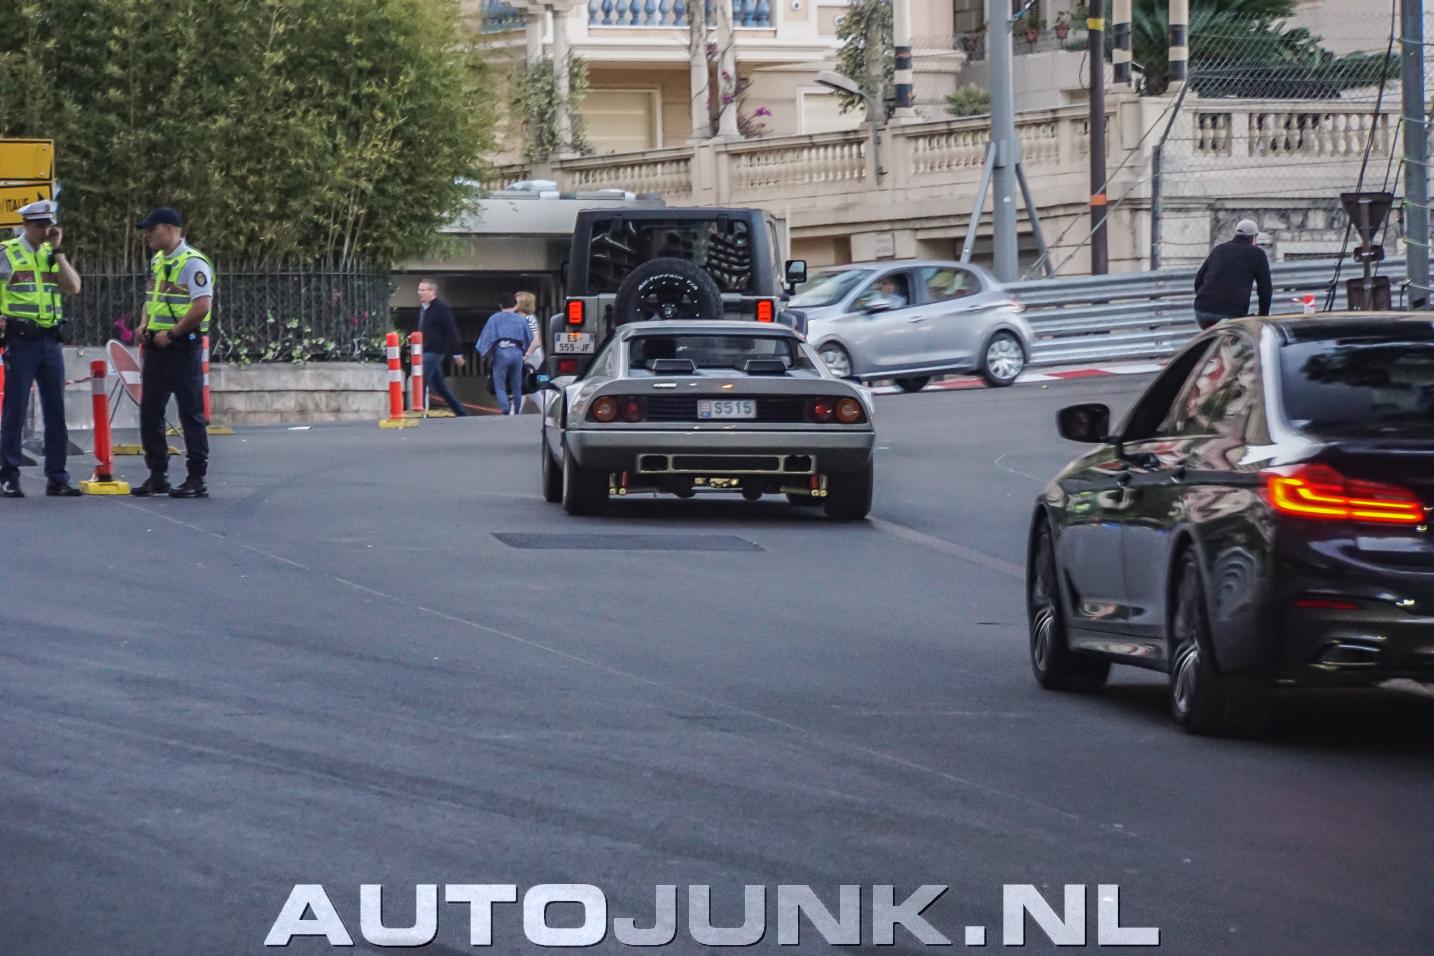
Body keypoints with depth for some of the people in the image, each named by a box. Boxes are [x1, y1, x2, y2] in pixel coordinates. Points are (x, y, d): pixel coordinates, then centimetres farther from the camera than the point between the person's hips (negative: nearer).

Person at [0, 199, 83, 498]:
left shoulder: (54, 254, 12)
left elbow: (74, 287, -2)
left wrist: (57, 251, -5)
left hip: (51, 341, 5)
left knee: (56, 412, 6)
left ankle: (57, 478, 11)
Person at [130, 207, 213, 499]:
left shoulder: (192, 263, -13)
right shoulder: (157, 261, 15)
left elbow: (202, 306, -21)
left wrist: (171, 334, -17)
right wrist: (144, 326, 8)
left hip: (183, 345, -9)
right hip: (156, 345, 9)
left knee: (191, 413, -4)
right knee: (149, 411, 9)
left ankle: (197, 479, 0)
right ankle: (157, 475, 17)